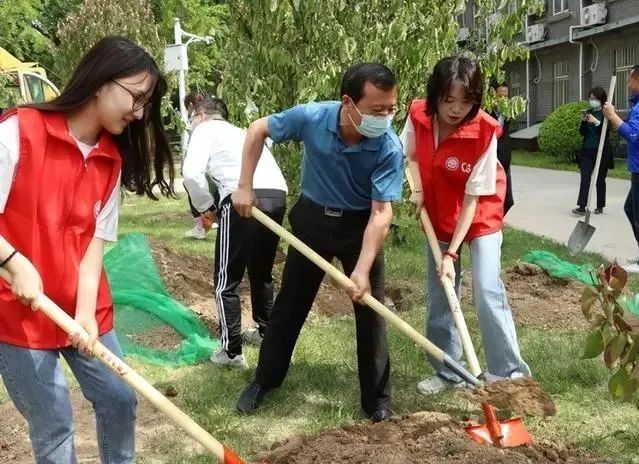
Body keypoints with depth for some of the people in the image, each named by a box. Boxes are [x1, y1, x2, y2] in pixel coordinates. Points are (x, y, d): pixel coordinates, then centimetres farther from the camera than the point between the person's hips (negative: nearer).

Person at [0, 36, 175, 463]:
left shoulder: (113, 158, 3)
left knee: (119, 397, 13)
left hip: (85, 309, 6)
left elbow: (96, 238, -1)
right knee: (54, 424, 3)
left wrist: (86, 310, -12)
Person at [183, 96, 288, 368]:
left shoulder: (205, 129, 12)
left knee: (226, 281, 5)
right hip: (277, 195, 7)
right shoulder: (241, 132, 33)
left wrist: (205, 206, 9)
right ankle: (265, 332, 41)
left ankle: (231, 351, 8)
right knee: (262, 273, 26)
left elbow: (192, 173, -6)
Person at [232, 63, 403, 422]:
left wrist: (362, 270, -34)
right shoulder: (312, 118, -24)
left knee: (371, 312, 1)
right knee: (290, 304, 12)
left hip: (361, 226, -1)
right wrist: (245, 186, -8)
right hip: (312, 218, 1)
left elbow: (382, 211, -26)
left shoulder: (389, 148, -27)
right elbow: (259, 130, -7)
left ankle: (377, 398, 16)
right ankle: (265, 380, 29)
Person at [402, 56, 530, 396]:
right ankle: (448, 372, 24)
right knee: (438, 297, 9)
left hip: (480, 219, -4)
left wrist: (452, 254, -27)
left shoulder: (484, 133, -28)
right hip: (438, 218, 4)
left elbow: (471, 199, -25)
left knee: (488, 293, -15)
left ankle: (511, 374, -3)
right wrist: (418, 189, -13)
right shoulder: (418, 116, -17)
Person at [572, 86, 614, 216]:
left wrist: (596, 122, -27)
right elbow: (582, 132, 7)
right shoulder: (588, 112, 8)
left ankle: (600, 206, 17)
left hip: (601, 151, -3)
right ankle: (581, 207, -10)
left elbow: (606, 131, -14)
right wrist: (583, 121, -10)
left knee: (600, 180, 6)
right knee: (585, 178, -6)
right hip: (587, 151, 3)